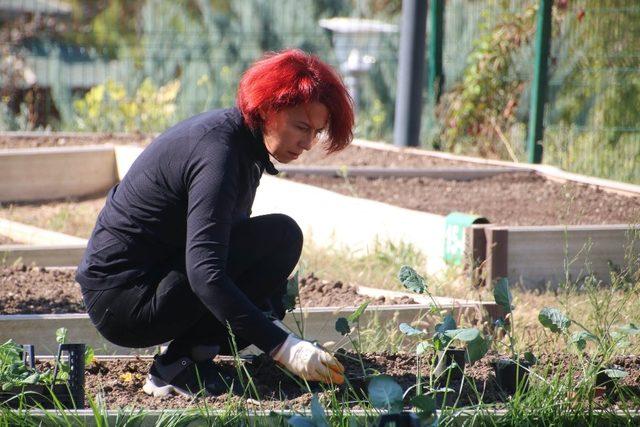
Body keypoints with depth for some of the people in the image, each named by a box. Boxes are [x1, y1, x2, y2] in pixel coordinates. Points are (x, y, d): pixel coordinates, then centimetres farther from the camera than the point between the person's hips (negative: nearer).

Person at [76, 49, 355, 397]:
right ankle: (179, 366, -15)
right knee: (280, 236, -18)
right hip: (123, 299, -10)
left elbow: (223, 239, 17)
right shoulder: (217, 153, -24)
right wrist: (283, 348, -37)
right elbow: (205, 272, -33)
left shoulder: (239, 138, 6)